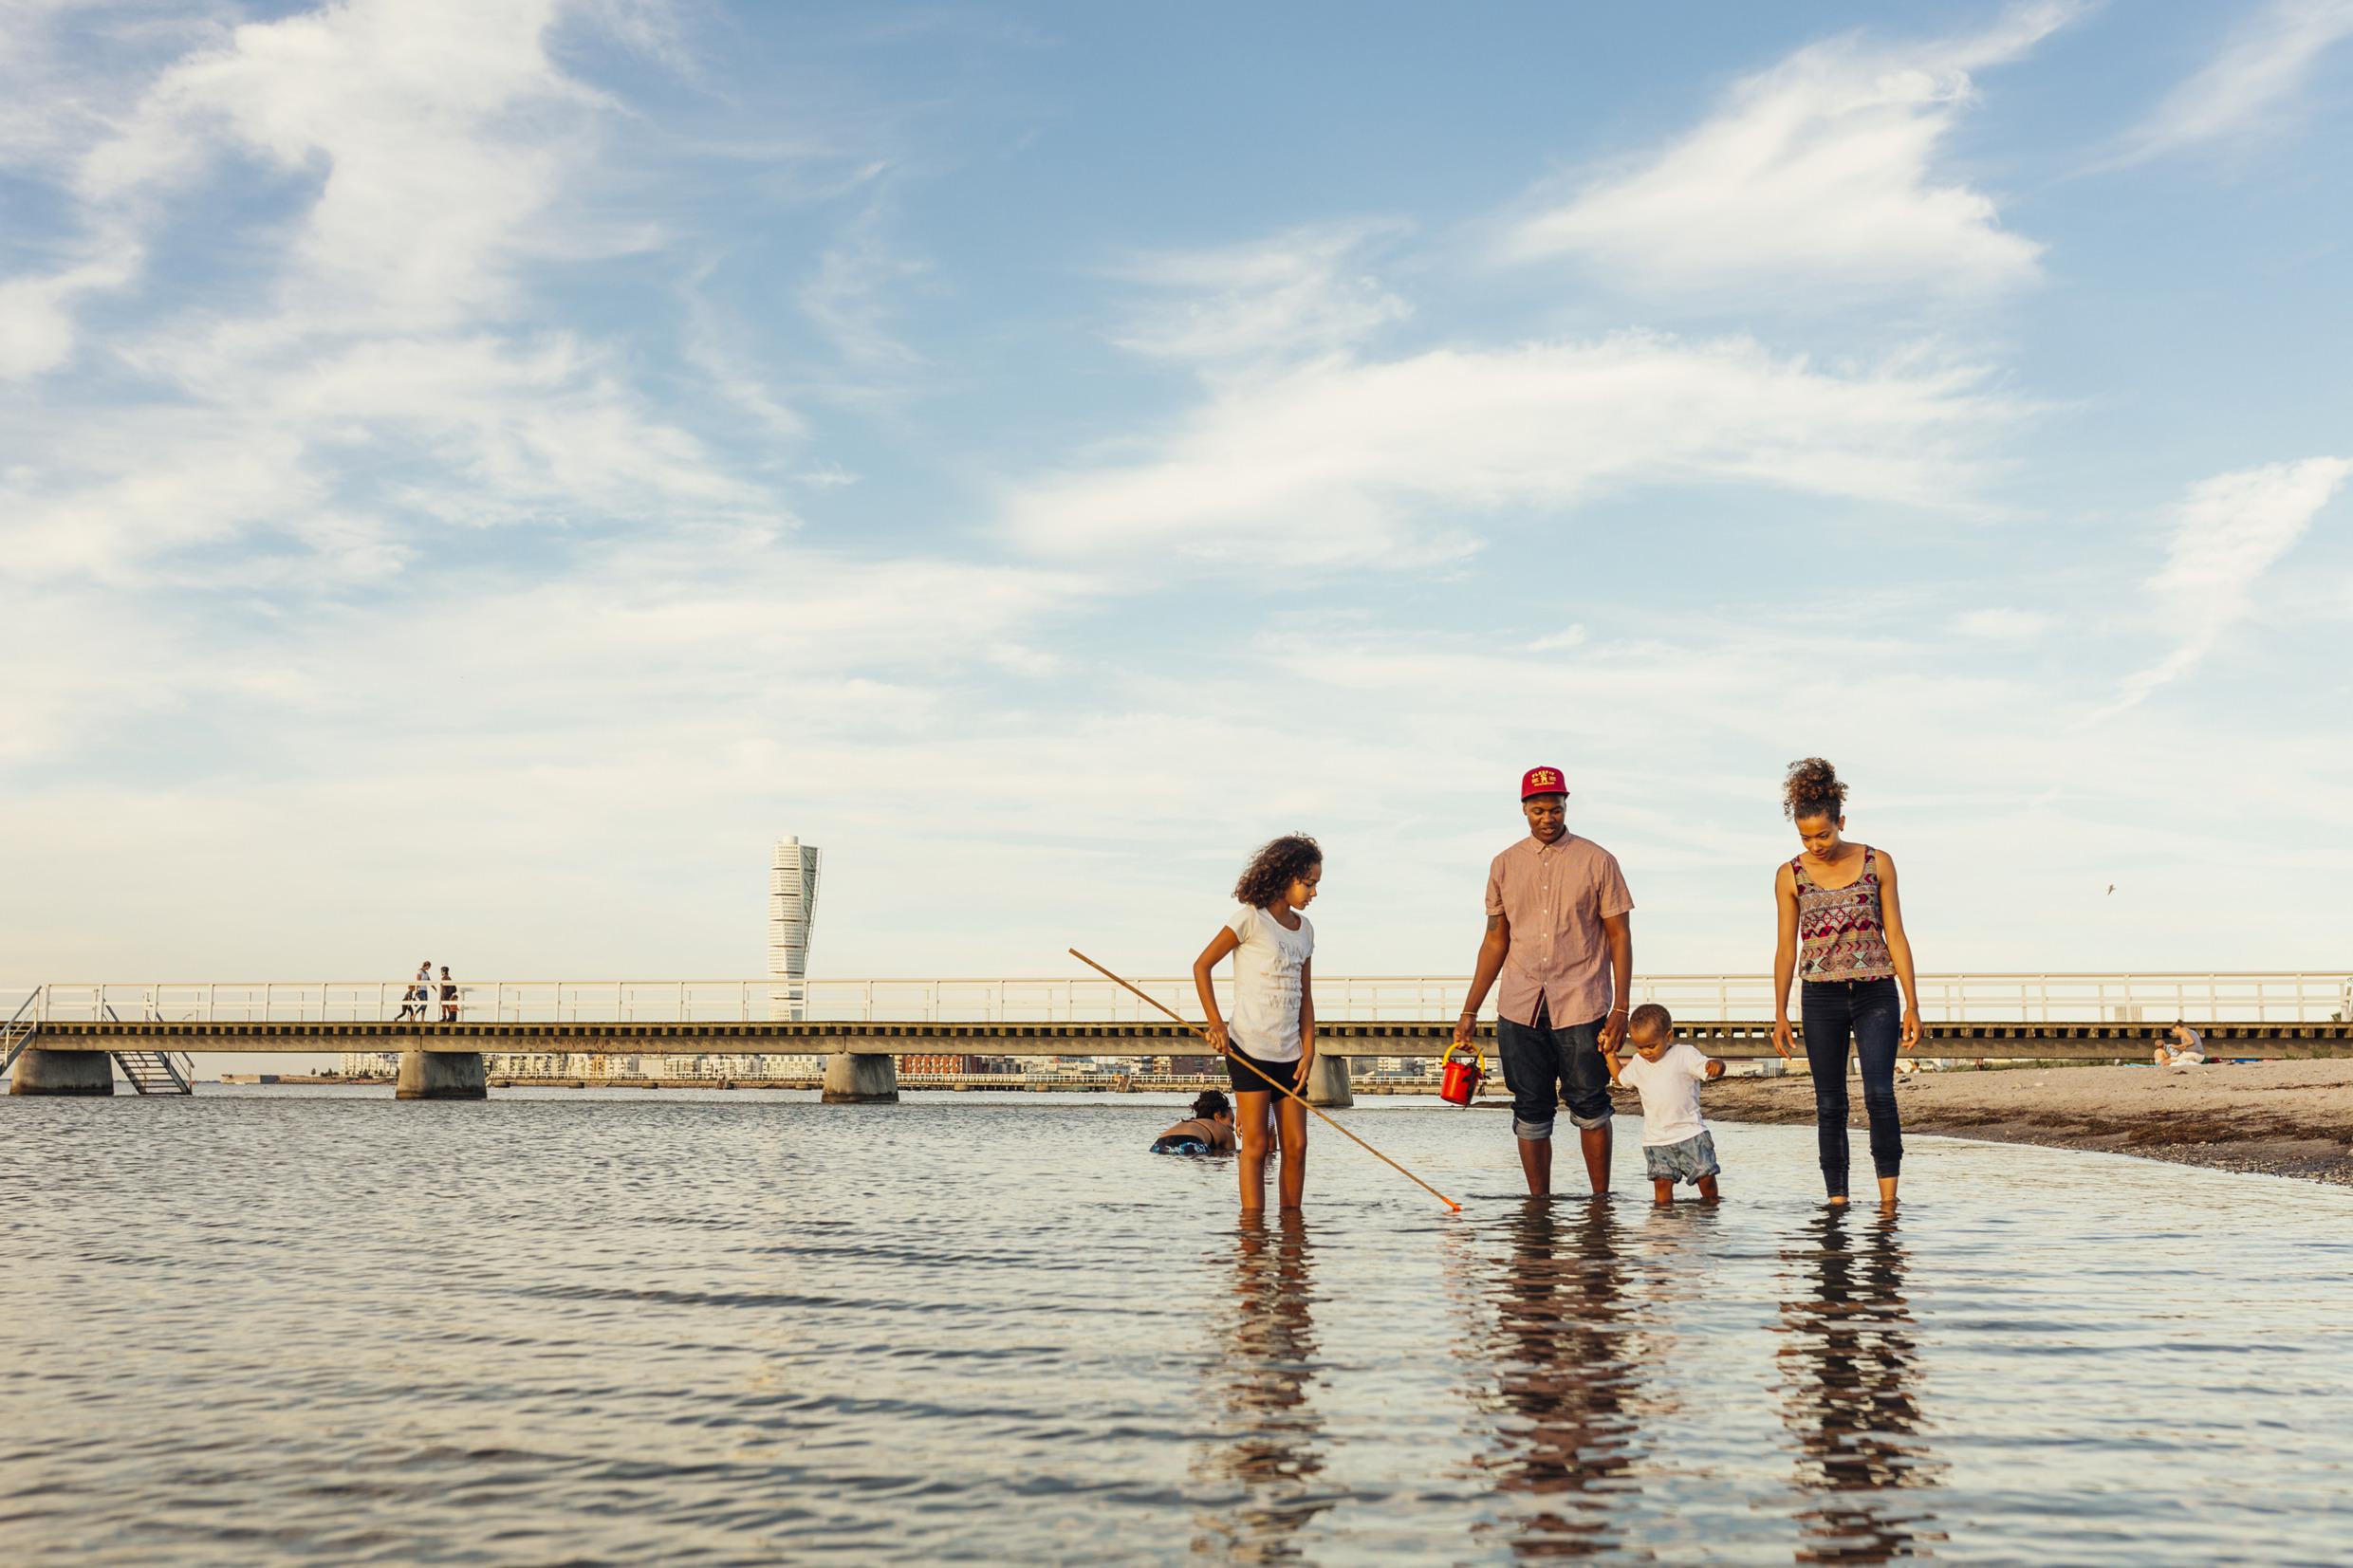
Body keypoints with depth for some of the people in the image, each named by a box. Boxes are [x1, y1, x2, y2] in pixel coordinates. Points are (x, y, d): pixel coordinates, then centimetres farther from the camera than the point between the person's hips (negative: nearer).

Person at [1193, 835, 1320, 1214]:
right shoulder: (1251, 918, -6)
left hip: (1289, 1053, 6)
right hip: (1249, 1050, -6)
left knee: (1296, 1144, 4)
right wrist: (1216, 1023, -10)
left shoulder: (1304, 929, 13)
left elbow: (1305, 996, 14)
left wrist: (1308, 1051, 5)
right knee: (1255, 1144, -7)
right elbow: (1202, 966, -4)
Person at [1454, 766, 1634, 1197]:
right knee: (1531, 1112, 5)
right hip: (1519, 1011, 3)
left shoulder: (1598, 861, 0)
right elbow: (1496, 941, 13)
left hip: (1582, 1008, -2)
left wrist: (1621, 1008, -7)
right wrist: (1470, 1011, 10)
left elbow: (1619, 936, 1)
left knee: (1590, 1107, 4)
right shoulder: (1505, 865, 8)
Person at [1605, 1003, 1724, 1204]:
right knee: (1662, 1181, -5)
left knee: (1705, 1175, -2)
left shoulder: (1685, 1055, -5)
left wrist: (1715, 1065, -37)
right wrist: (1610, 1053, 17)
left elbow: (1707, 1068, -14)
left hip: (1691, 1133, -3)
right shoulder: (1638, 1063, 9)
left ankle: (1711, 1205, 18)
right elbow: (1620, 1077, 26)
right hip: (1656, 1139, 3)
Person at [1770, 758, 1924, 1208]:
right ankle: (1837, 1198, 10)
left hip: (1876, 993, -1)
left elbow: (1896, 937, 3)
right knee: (1830, 1104, 3)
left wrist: (1912, 1005, 0)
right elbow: (1786, 947, 6)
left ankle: (1888, 1196, -6)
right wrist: (1780, 1014, 2)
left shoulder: (1878, 863, 1)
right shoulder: (1790, 875, 3)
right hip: (1821, 998, 1)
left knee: (1879, 1093, -15)